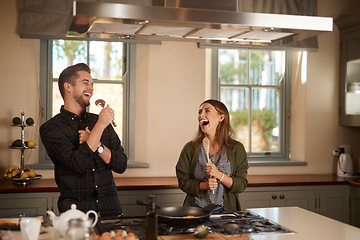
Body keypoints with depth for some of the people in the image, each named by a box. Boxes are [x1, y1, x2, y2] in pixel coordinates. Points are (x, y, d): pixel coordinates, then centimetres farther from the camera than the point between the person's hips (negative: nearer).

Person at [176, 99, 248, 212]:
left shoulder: (236, 148, 2)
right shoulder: (190, 148, 3)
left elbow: (241, 185, 0)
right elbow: (183, 182, 4)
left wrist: (219, 175, -16)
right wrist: (204, 185, -13)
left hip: (225, 210, 0)